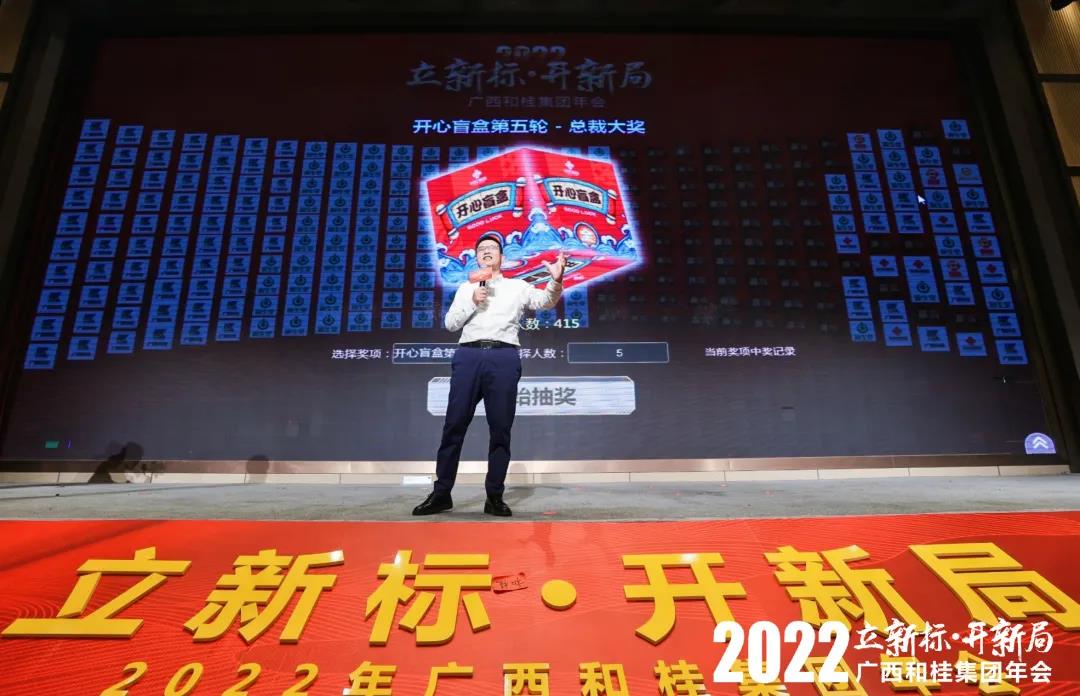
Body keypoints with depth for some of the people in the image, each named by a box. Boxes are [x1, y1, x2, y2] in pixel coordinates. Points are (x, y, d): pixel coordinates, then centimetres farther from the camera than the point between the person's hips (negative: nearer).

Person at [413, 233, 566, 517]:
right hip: (468, 356, 1)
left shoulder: (517, 286, 17)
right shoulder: (466, 288, 22)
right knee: (454, 425, -2)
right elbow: (450, 323, 14)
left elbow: (545, 301, 0)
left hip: (504, 358, -1)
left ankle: (494, 496, 5)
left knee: (500, 429, -2)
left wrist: (555, 280, -20)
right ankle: (441, 493, 6)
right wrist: (472, 302, -1)